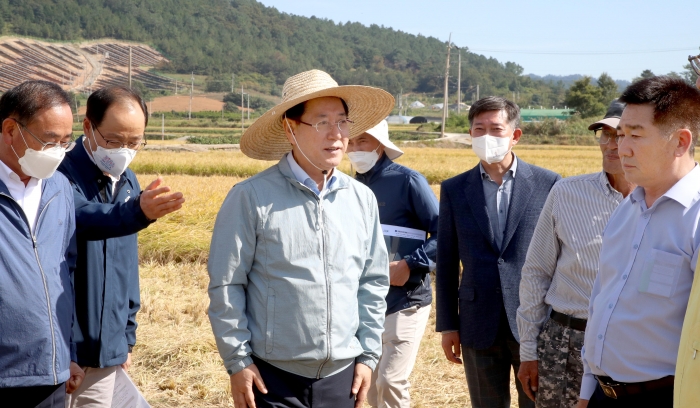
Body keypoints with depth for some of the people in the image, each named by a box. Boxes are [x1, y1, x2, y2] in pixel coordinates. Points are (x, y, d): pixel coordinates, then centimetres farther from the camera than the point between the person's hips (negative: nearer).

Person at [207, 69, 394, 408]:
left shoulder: (362, 199, 5)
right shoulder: (251, 198, -8)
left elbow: (374, 282, 10)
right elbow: (226, 285, -6)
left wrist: (368, 354, 7)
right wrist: (238, 361, -7)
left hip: (342, 375, 4)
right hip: (273, 377, -4)